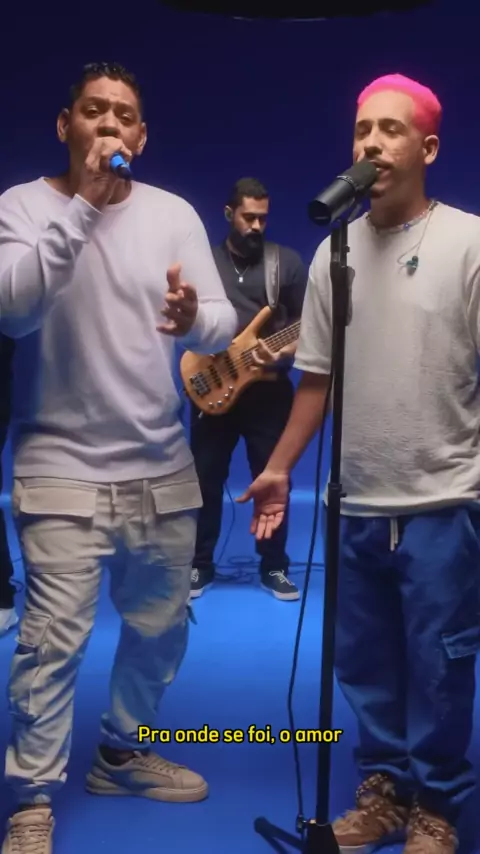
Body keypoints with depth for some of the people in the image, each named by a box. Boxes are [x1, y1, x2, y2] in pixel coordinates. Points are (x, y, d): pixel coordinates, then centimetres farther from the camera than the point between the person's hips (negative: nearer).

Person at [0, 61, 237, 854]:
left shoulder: (174, 213, 3)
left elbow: (224, 324, -3)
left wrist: (195, 318, -27)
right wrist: (81, 203, -23)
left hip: (164, 466, 5)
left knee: (162, 626, 16)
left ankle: (121, 754, 37)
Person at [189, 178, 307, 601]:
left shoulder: (289, 262, 4)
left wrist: (285, 352, -16)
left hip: (269, 389, -1)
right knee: (207, 479, 5)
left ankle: (274, 566, 18)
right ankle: (201, 565, 20)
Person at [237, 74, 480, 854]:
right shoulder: (332, 252, 7)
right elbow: (317, 375, 11)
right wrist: (280, 467, 10)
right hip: (357, 504, 5)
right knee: (366, 663, 15)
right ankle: (382, 789, 33)